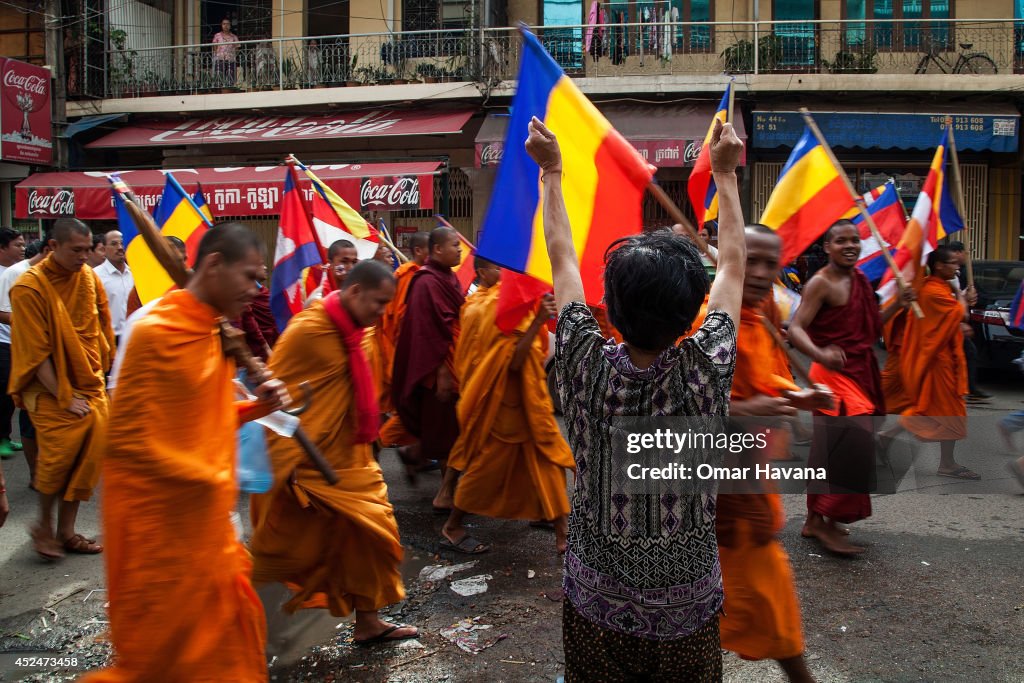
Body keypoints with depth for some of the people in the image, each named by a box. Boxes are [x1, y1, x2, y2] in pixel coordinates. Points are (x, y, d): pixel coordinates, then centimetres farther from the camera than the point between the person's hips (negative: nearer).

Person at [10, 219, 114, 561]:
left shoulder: (89, 277, 1)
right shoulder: (29, 287, -14)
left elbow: (103, 328, 9)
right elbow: (36, 352, -14)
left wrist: (102, 374, 6)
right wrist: (64, 397, -13)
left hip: (90, 384, 5)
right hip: (51, 388, -5)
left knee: (89, 458, 4)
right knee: (58, 458, -6)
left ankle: (66, 530, 18)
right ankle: (44, 525, 18)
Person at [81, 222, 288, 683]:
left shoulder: (212, 331, 9)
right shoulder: (156, 332, -18)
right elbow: (128, 438, -20)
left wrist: (256, 406, -1)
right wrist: (210, 478, -17)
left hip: (207, 517, 8)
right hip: (162, 522, -8)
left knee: (230, 620, 16)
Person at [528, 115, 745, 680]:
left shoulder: (588, 369, -21)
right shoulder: (706, 371, -21)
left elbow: (562, 259, -5)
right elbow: (733, 262, -5)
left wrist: (550, 172, 7)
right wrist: (725, 173, 7)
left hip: (596, 602, 1)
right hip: (689, 609, 0)